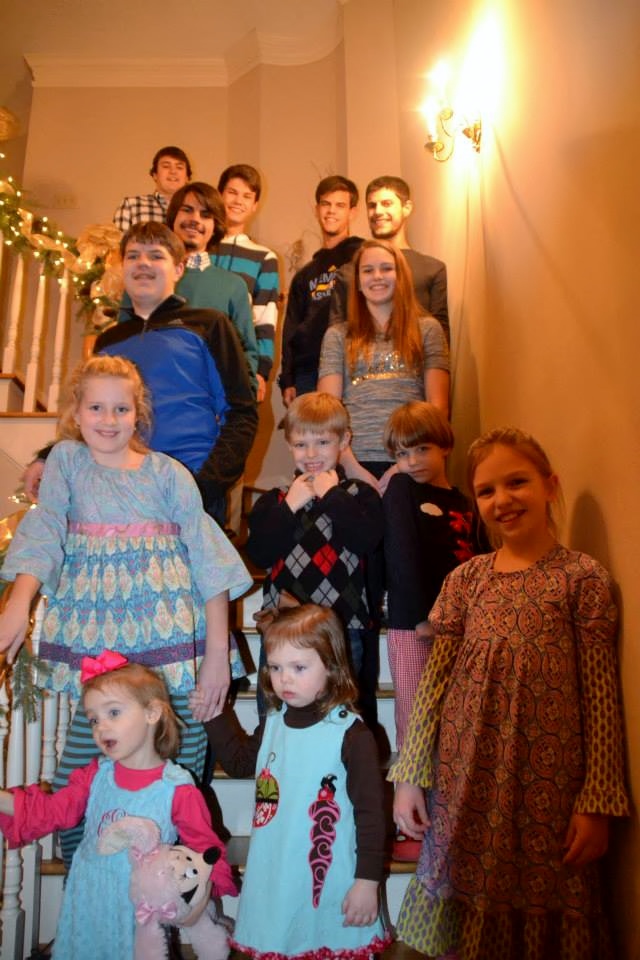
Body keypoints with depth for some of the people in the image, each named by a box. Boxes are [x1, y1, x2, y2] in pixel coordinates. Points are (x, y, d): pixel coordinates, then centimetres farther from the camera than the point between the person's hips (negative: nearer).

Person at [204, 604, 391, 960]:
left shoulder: (351, 733, -18)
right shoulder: (273, 723, 1)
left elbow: (371, 811, -14)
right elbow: (240, 763, 19)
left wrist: (368, 880, -11)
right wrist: (216, 715, 10)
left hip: (329, 879, -5)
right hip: (272, 877, 6)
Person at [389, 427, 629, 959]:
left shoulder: (582, 577, -5)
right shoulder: (465, 579, 4)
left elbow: (601, 696, -6)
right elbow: (434, 682, 5)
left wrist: (597, 802, -7)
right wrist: (410, 774, 4)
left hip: (547, 783, -2)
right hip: (465, 781, 3)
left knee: (543, 905, 10)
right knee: (471, 897, 14)